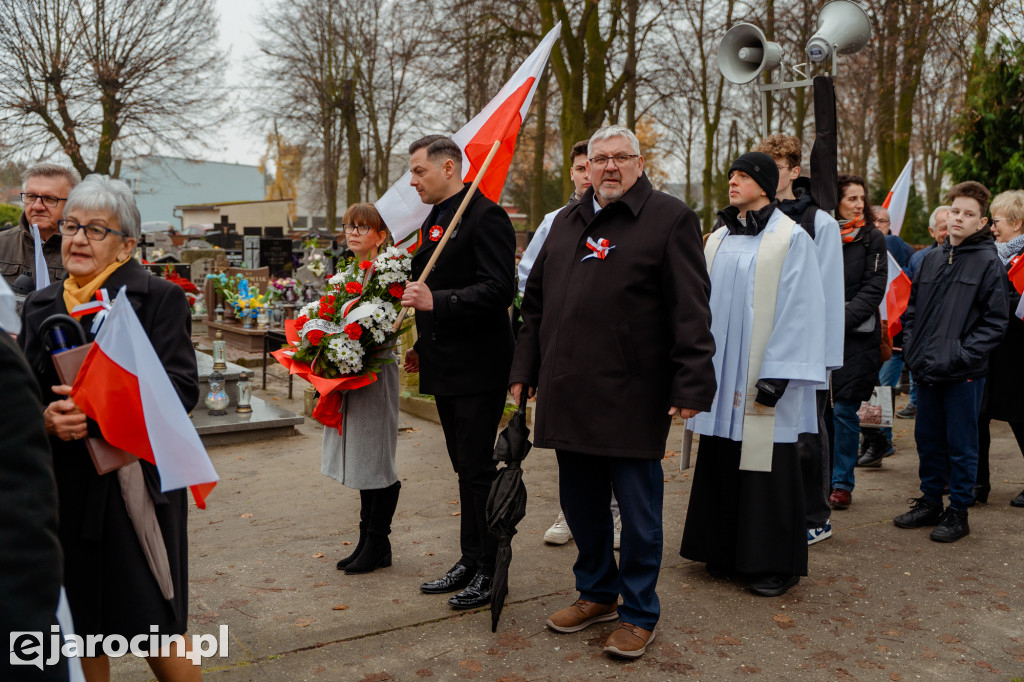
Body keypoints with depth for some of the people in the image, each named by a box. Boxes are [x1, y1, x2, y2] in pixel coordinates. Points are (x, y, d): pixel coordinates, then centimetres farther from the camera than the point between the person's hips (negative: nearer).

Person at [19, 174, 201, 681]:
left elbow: (182, 388, -12)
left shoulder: (159, 298, -5)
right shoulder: (40, 305, 11)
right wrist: (46, 418, -12)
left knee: (154, 628, 2)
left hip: (134, 482, -5)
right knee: (81, 627, 15)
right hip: (62, 485, 5)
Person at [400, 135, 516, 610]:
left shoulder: (485, 216, -12)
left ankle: (490, 569, 12)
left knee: (478, 468, -2)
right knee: (465, 468, 16)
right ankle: (470, 561, 27)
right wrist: (421, 345, 18)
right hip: (445, 367, 9)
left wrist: (436, 302, -27)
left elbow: (499, 289, -22)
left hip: (477, 367, -9)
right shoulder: (435, 219, 17)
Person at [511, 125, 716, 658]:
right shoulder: (566, 223, 18)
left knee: (638, 509, 5)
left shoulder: (669, 218, -1)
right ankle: (597, 593, 36)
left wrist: (691, 384, -15)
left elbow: (691, 311, -8)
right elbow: (536, 302, 20)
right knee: (580, 502, 16)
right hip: (567, 393, 6)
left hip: (631, 396, -5)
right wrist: (524, 370, 16)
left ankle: (638, 613, 23)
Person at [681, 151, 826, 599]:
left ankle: (773, 563, 14)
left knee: (764, 465, 0)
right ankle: (727, 551, 24)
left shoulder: (791, 239, -5)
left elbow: (798, 310, -10)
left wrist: (777, 375, -15)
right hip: (721, 375, 6)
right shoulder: (717, 240, 13)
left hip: (762, 375, -5)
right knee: (721, 463, 10)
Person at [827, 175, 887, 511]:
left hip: (856, 335, -2)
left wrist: (842, 318, -14)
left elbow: (874, 289, -3)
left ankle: (842, 483, 12)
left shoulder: (872, 238, 4)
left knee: (844, 411, 0)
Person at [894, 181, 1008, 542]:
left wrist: (962, 354, -16)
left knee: (961, 445, 4)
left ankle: (958, 512, 17)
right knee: (928, 440, 15)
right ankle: (930, 502, 29)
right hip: (926, 371, 5)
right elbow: (912, 308, 17)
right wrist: (912, 348, 5)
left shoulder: (989, 262, -5)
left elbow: (995, 320, -8)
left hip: (964, 374, -5)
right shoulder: (932, 259, 11)